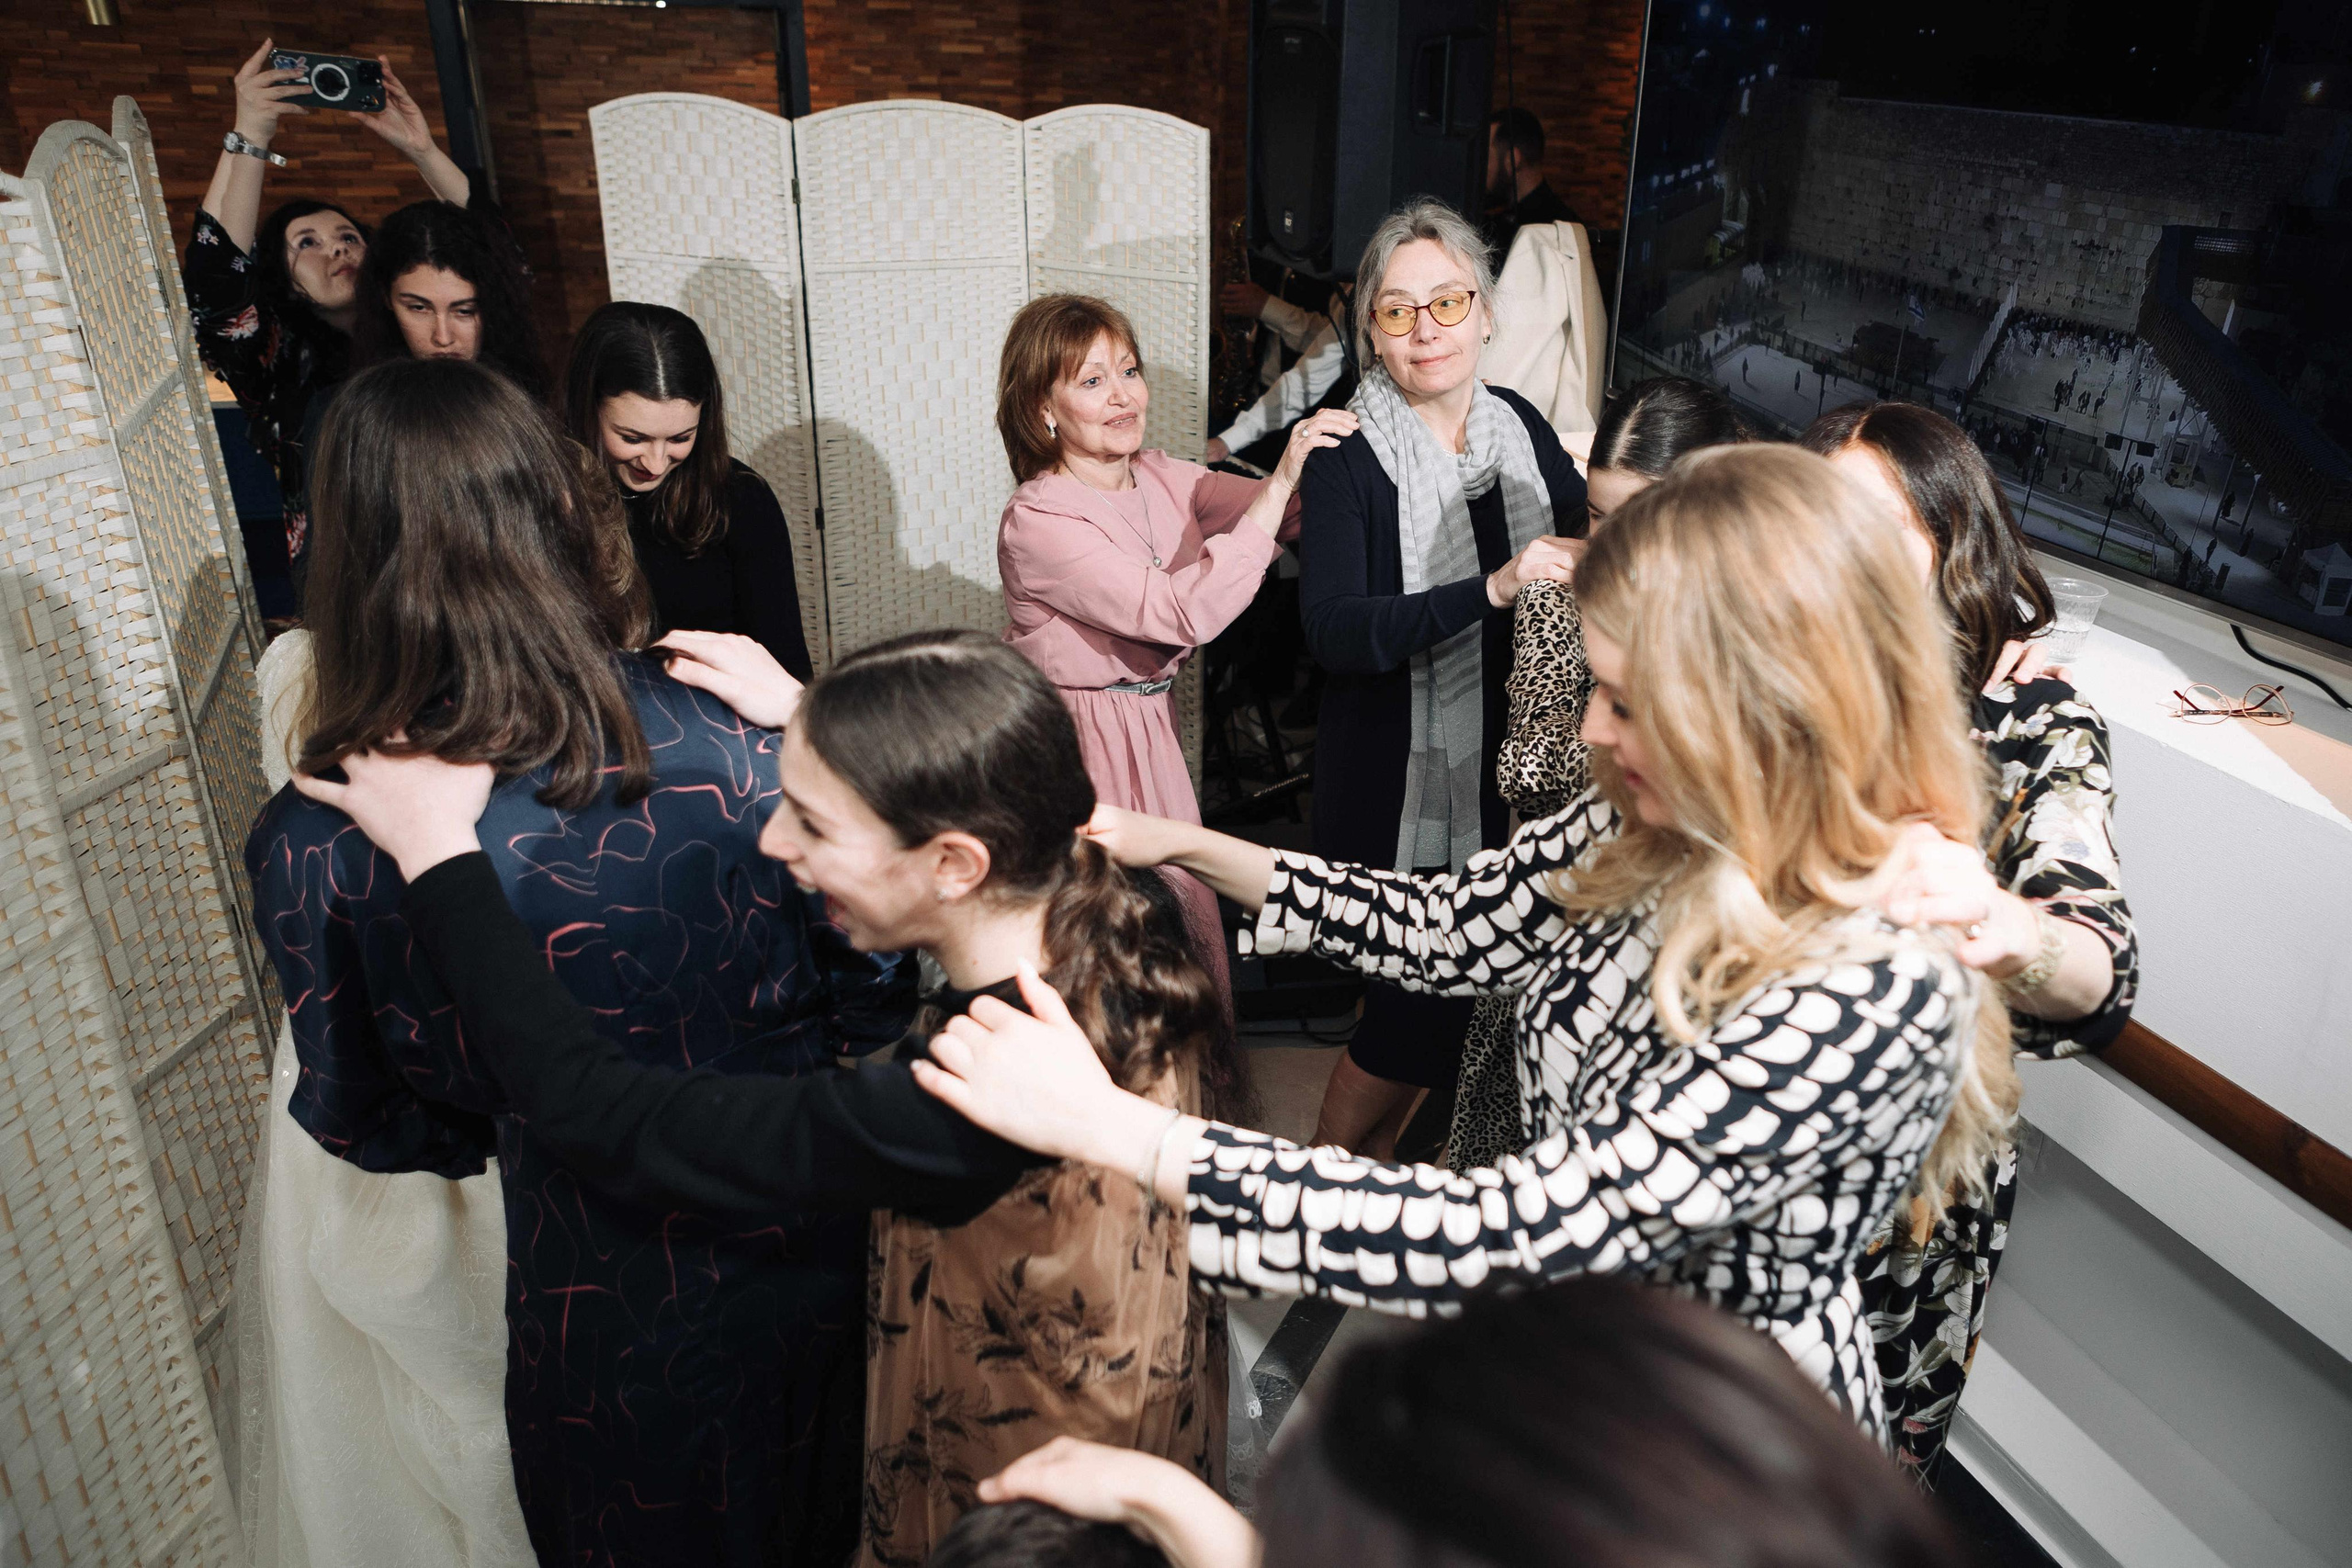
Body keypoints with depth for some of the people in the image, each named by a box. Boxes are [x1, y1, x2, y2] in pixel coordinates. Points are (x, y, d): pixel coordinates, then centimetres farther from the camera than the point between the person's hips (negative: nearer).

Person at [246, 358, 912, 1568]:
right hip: (809, 1248, 1)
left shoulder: (311, 852, -22)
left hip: (605, 1312, 0)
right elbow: (874, 995, -11)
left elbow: (362, 1123, -6)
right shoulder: (736, 746, -24)